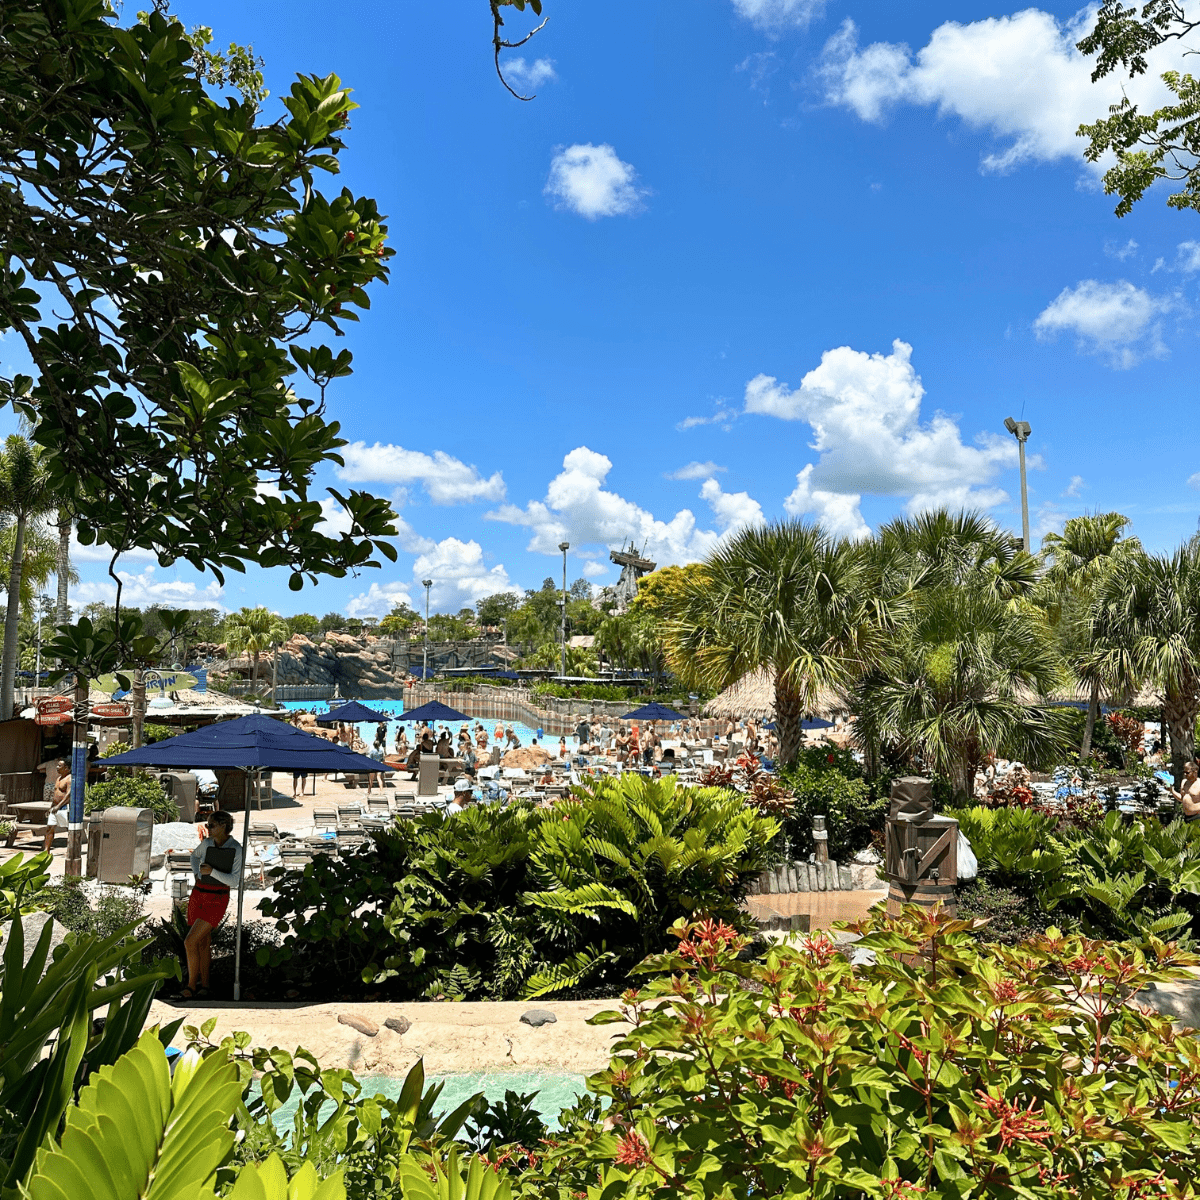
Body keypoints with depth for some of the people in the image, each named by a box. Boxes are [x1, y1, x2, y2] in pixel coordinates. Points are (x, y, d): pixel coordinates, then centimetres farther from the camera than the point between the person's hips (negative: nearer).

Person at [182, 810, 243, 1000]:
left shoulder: (236, 849, -13)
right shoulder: (207, 843, 2)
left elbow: (235, 881, -16)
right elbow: (195, 855, 25)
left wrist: (212, 871, -25)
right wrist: (197, 873, 9)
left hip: (216, 900, -5)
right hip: (198, 895, 5)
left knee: (190, 942, -11)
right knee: (203, 942, 12)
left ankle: (191, 985, 5)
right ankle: (204, 984, 23)